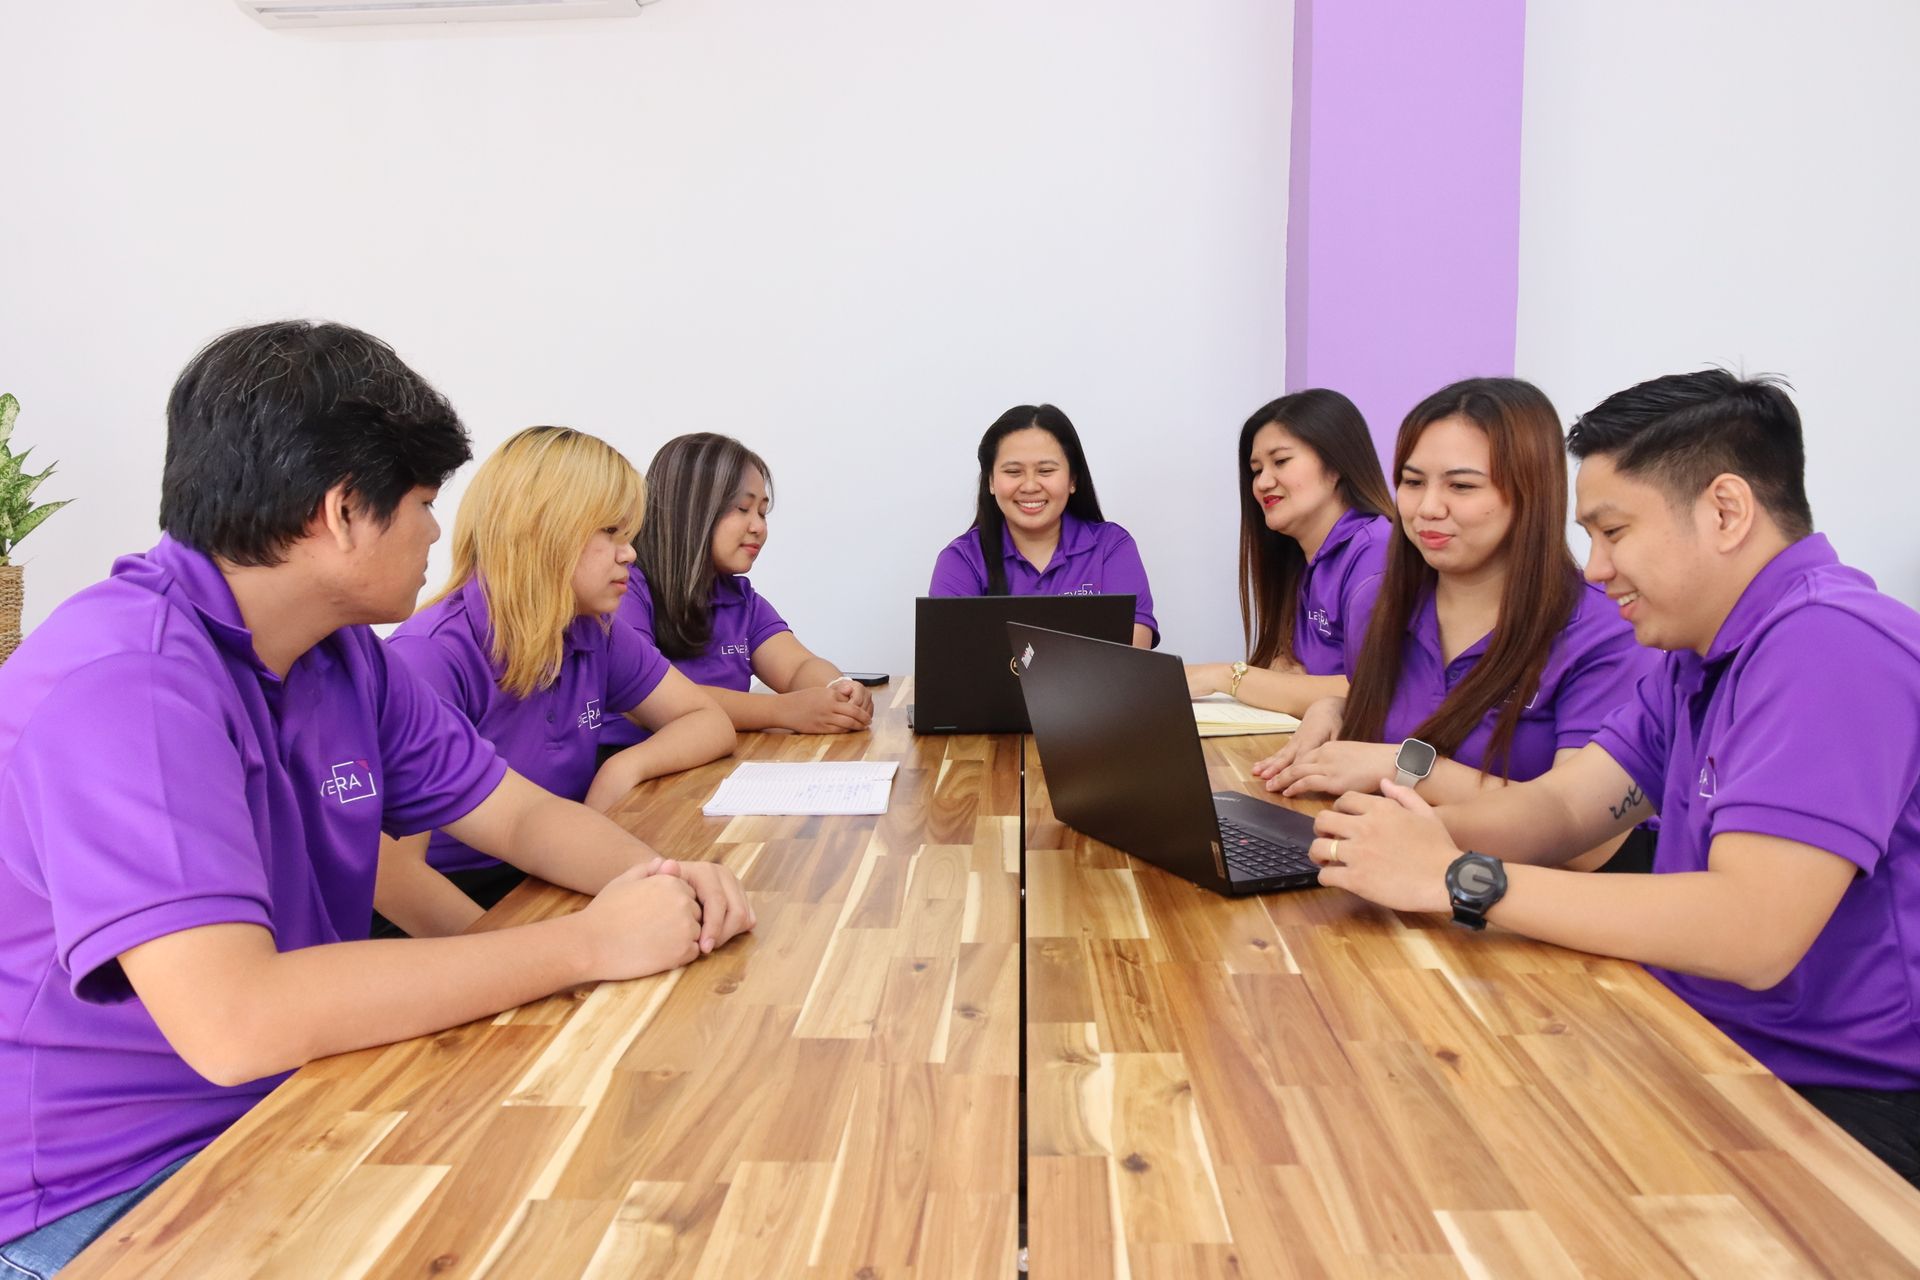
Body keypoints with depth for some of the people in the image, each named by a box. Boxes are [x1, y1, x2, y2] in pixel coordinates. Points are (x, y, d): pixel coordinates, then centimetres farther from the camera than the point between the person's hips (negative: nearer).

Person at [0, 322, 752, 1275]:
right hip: (107, 1191, -7)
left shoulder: (345, 654, 2)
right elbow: (235, 1022, -34)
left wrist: (654, 878, -15)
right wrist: (588, 943, -27)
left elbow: (524, 815, 7)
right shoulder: (126, 679, -25)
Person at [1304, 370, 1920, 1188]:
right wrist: (1408, 837, -19)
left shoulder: (1830, 644, -22)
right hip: (1716, 1053, 8)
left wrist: (1456, 877, -29)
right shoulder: (1699, 656, 10)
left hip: (1843, 1104, -8)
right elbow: (1561, 805, 1)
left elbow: (1752, 933, -31)